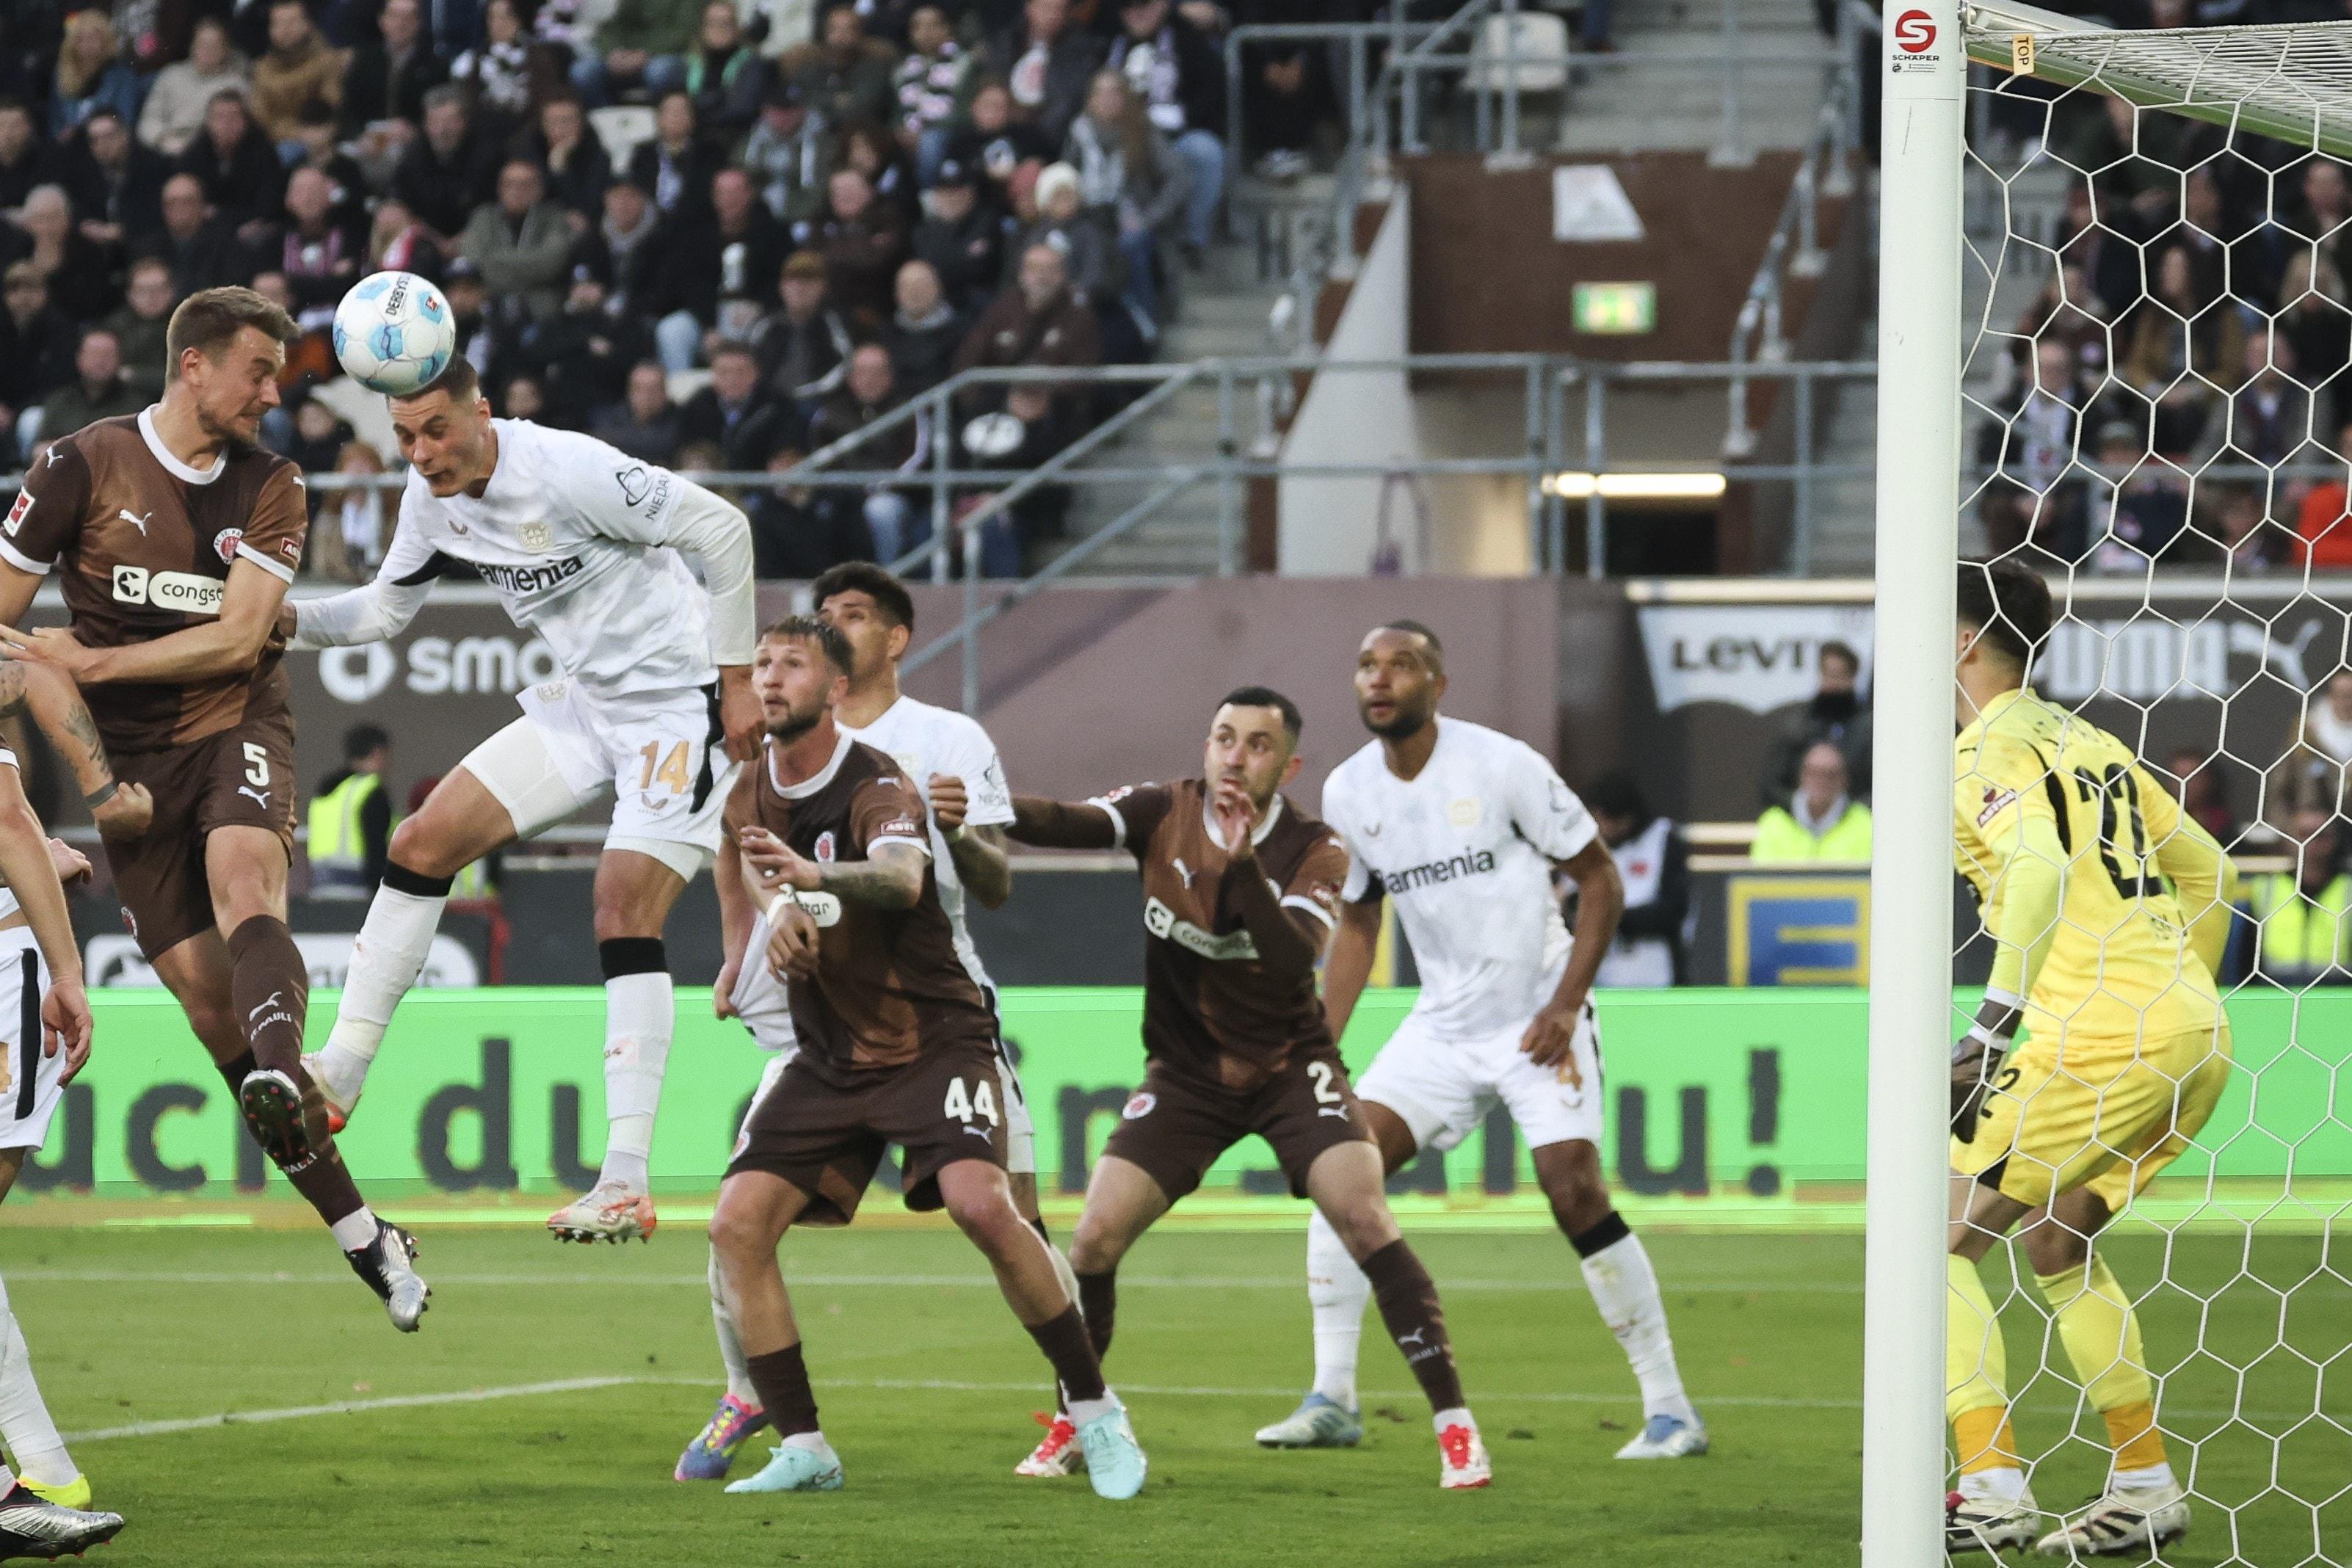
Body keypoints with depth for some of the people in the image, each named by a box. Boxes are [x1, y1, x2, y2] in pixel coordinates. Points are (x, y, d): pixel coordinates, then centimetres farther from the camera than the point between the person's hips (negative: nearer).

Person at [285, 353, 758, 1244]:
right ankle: (341, 1071, 12)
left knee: (624, 914, -18)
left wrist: (736, 677, -17)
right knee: (423, 845, 2)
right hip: (586, 704, 8)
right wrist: (292, 619, -8)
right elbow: (386, 609, 13)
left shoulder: (567, 470, -26)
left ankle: (628, 1183, -18)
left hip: (679, 708, -8)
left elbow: (722, 529, -21)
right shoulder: (434, 494, -1)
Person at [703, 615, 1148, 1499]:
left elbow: (902, 879, -36)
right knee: (737, 1221, -11)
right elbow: (762, 883, -2)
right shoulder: (752, 796, 8)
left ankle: (1095, 1412, -12)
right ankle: (801, 1449, -4)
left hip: (933, 1038, -6)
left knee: (980, 1202, -27)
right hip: (829, 1054, 6)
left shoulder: (877, 783, -16)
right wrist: (781, 909, -28)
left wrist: (815, 877, -58)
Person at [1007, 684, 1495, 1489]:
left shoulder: (1314, 849, -12)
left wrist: (1244, 863, -40)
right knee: (1095, 1238, -9)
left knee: (1364, 1219, -20)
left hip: (1290, 1065, -2)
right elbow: (1073, 823, -23)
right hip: (1186, 1074, 2)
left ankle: (1454, 1422, -13)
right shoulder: (1164, 814, -6)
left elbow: (1294, 959, -28)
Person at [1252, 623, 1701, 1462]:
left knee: (1575, 1191, -17)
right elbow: (1357, 927, 15)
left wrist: (1566, 1004, -16)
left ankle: (1669, 1408, -6)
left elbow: (1599, 880, -7)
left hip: (1540, 1020, -5)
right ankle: (1332, 1400, -1)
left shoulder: (1502, 766, -15)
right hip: (1441, 1027, 5)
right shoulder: (1347, 793, 2)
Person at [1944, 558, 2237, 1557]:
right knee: (2057, 1242, 24)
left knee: (1942, 1237, -2)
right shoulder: (2089, 744, 21)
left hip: (2103, 1032, -9)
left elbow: (2043, 865, -23)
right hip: (2197, 1037, 9)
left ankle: (1993, 1486, -11)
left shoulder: (1984, 753, -5)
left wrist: (1995, 1022, -25)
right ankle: (2145, 1486, 21)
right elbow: (2210, 874, 25)